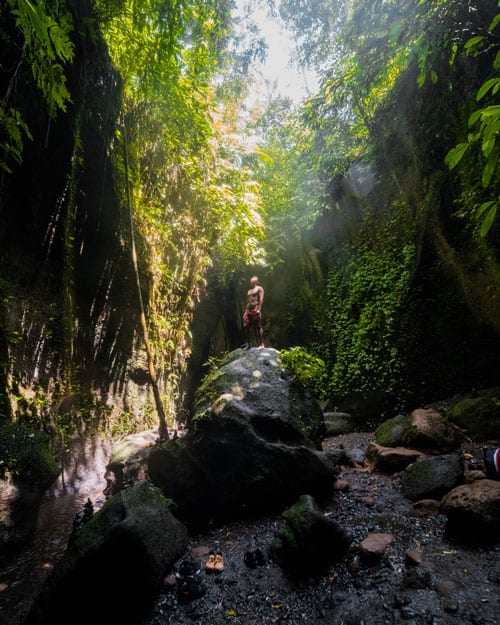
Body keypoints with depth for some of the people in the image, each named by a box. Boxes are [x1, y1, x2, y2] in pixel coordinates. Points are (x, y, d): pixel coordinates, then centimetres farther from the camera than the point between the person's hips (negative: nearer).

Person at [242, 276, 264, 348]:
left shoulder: (259, 288, 3)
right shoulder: (249, 291, 26)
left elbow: (261, 299, -8)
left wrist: (259, 309, -19)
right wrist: (245, 312, 17)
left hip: (256, 309, -8)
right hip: (248, 310, 8)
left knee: (258, 326, -9)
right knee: (246, 326, 3)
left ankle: (261, 344, -8)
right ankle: (248, 343, 10)